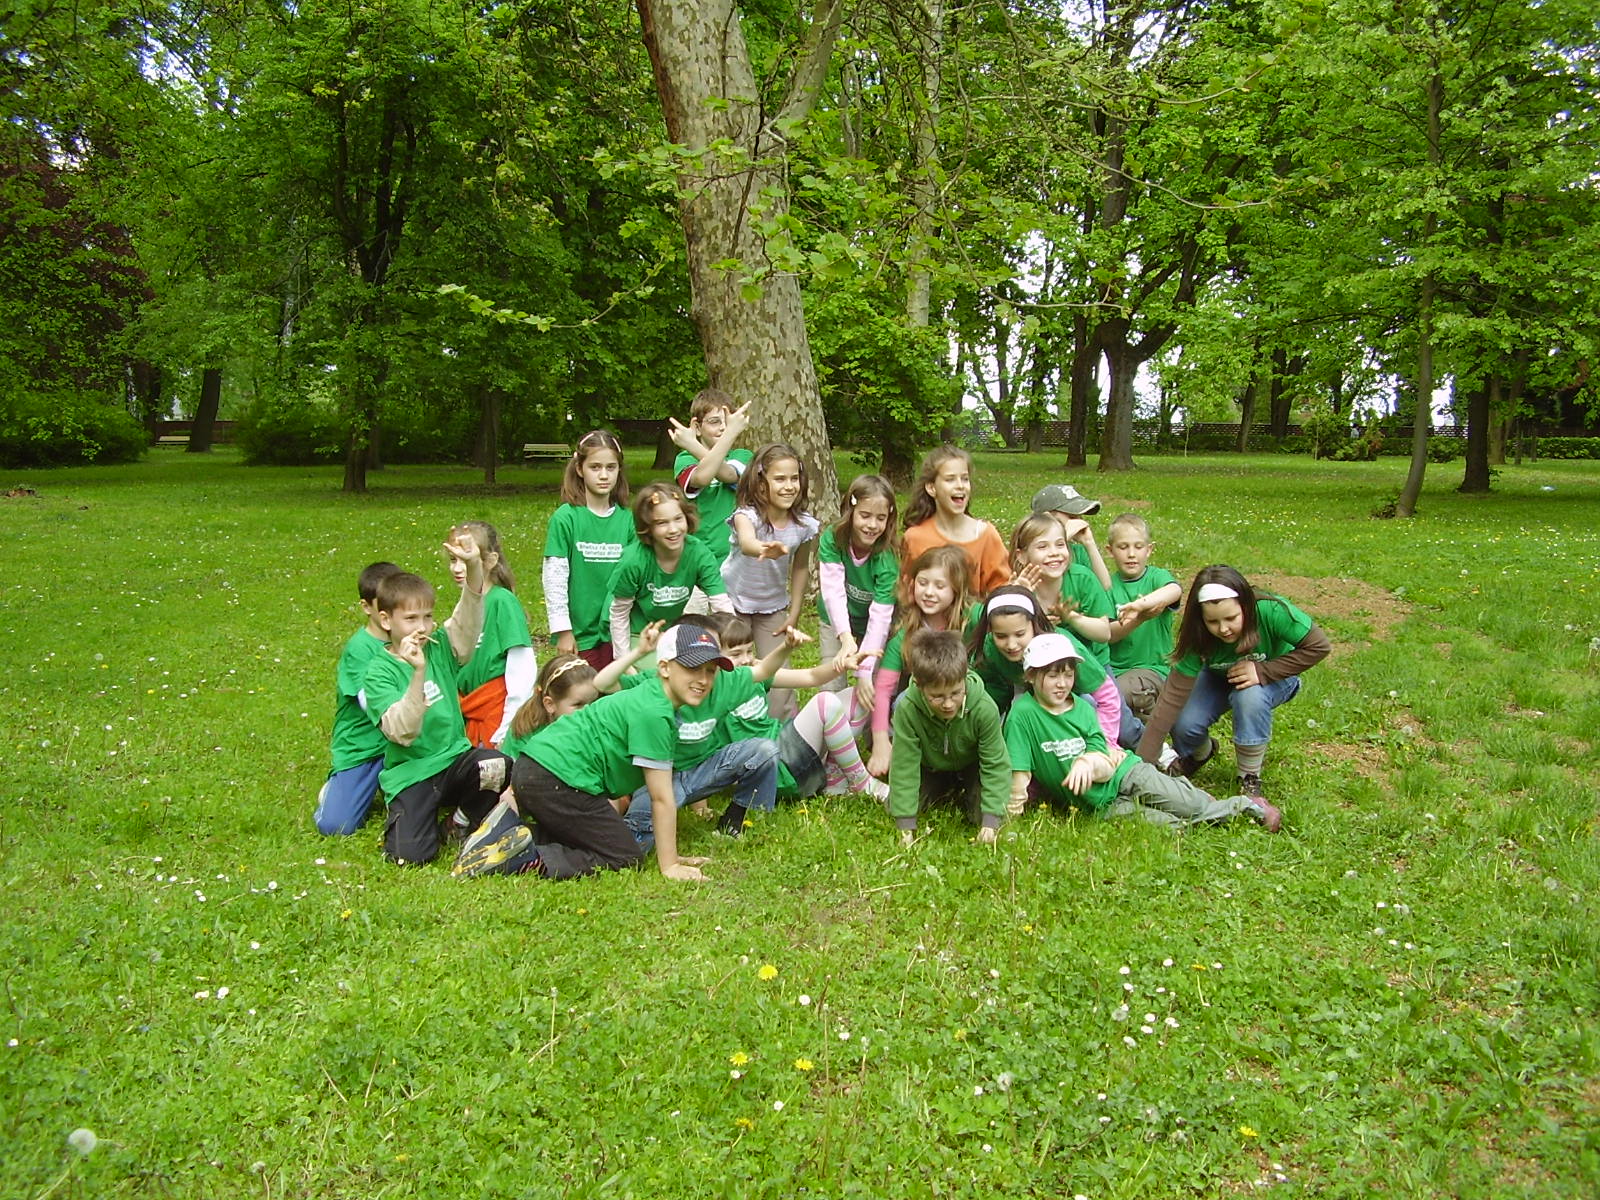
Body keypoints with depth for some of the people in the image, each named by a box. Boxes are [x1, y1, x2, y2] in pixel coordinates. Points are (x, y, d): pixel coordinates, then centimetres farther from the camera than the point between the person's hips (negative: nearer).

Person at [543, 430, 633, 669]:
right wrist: (563, 631, -8)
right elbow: (554, 579, -7)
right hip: (580, 634, -3)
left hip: (616, 631, 3)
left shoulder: (626, 518, 4)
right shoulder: (566, 518, -7)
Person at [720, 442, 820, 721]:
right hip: (733, 601, -2)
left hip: (774, 606, 2)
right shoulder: (747, 515, -28)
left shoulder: (805, 525, -16)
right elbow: (746, 543, -52)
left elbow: (800, 567, 0)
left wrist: (794, 613, 1)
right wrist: (766, 550, -75)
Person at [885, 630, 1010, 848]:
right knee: (894, 808, -12)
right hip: (930, 768, 1)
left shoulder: (984, 709, -35)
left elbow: (996, 765, -24)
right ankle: (943, 793, 15)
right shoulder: (908, 710, -36)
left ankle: (963, 796, 16)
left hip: (971, 767, -1)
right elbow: (904, 766, -27)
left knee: (984, 814, -18)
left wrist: (990, 821, -29)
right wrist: (906, 826, -27)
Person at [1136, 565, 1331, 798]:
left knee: (1249, 696, -35)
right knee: (1184, 725, -23)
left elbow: (1318, 646, -25)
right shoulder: (1198, 638, -30)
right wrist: (1142, 761, -37)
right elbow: (1172, 697, -32)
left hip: (1273, 677, -1)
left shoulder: (1271, 612, -36)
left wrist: (1262, 671, -35)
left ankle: (1250, 778, -12)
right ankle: (1200, 753, 16)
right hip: (1219, 678, 2)